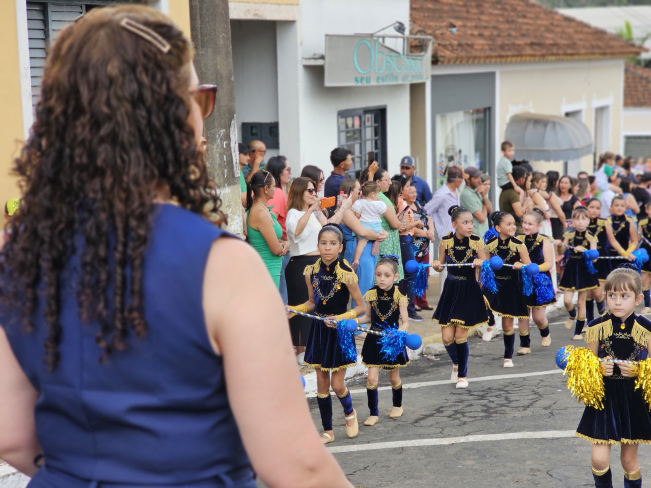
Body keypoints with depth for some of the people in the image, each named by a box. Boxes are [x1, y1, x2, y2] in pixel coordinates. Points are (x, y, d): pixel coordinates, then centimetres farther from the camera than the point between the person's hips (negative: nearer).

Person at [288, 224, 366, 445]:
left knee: (337, 384, -1)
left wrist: (341, 318, -22)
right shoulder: (311, 272, -3)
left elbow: (361, 307, -9)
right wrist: (292, 310, -5)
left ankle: (349, 412, 32)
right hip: (319, 330, 4)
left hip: (340, 331, -4)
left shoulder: (346, 274, -16)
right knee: (322, 383, 9)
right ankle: (328, 431, 22)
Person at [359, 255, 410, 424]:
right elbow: (368, 317, 7)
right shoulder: (371, 294, -6)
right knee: (372, 379, -5)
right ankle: (373, 413, 7)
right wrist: (356, 321, -9)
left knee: (394, 378, 15)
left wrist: (401, 329, -32)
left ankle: (398, 405, 40)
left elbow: (405, 322, -11)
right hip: (374, 340, 1)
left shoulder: (399, 296, -12)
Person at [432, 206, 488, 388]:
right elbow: (441, 266, 5)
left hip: (469, 291, -2)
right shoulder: (445, 241, -4)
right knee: (447, 337, -1)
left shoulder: (476, 241, -7)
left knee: (460, 335, -2)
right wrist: (436, 266, -16)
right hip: (450, 290, 2)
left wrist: (480, 263, -22)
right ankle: (456, 363, 31)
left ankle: (462, 374, 18)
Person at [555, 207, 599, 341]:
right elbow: (561, 252, 5)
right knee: (567, 300, -9)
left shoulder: (590, 237, -4)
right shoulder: (569, 235, 1)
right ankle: (572, 316, 26)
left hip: (585, 271, -1)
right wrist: (559, 245, -16)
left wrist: (584, 250, -28)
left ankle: (578, 331, 17)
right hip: (571, 270, 1)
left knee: (581, 302, 5)